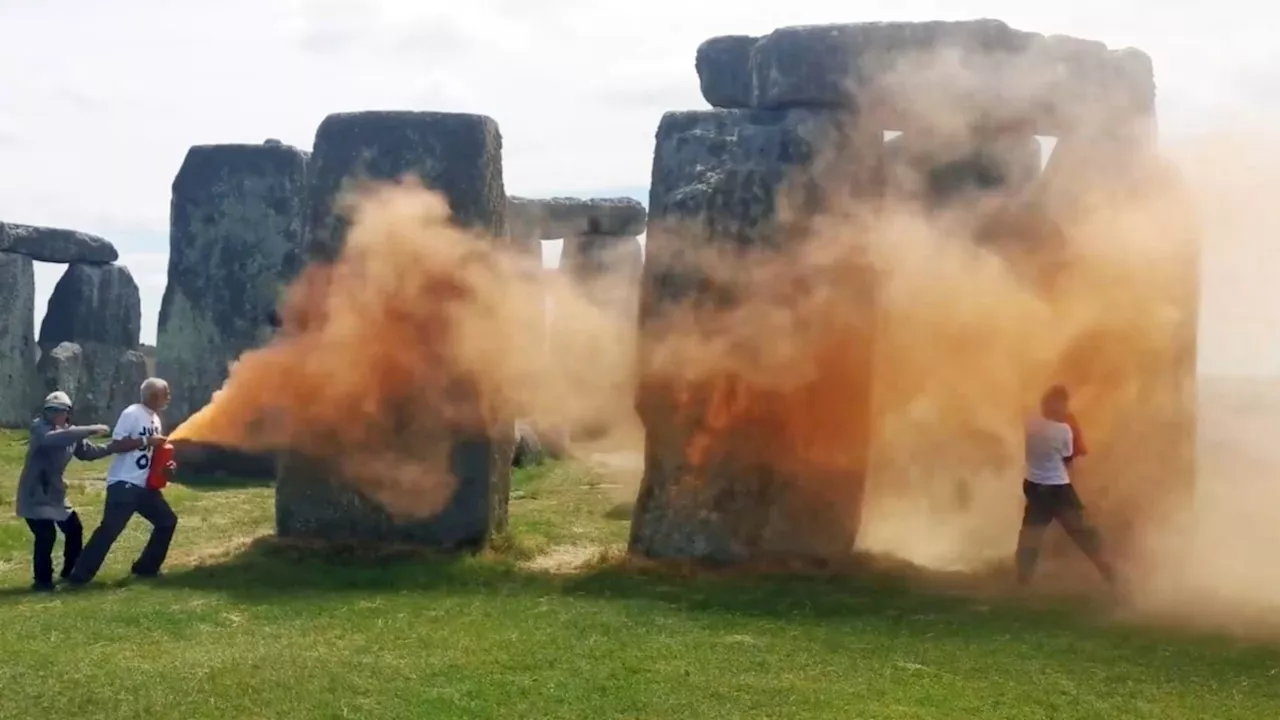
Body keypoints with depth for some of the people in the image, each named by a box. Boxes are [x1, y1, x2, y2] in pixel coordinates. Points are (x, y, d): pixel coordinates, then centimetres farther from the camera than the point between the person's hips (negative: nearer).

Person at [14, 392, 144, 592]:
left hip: (55, 492, 8)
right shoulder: (39, 428, -18)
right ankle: (42, 580, -3)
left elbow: (88, 452, 10)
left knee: (74, 529, 14)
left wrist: (113, 447, -6)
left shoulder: (71, 432, 4)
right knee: (46, 535, -17)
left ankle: (70, 572, 31)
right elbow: (55, 438, -39)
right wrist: (91, 430, -40)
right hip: (34, 494, -8)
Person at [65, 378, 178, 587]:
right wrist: (146, 440, -21)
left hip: (144, 485, 9)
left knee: (167, 520, 11)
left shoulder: (155, 419, 16)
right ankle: (79, 576, -10)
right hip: (124, 484, -9)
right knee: (110, 529, -14)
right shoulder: (132, 413, -11)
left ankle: (146, 568, 20)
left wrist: (164, 464, 4)